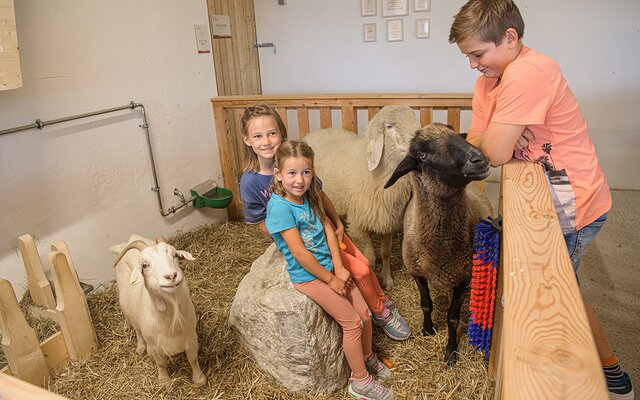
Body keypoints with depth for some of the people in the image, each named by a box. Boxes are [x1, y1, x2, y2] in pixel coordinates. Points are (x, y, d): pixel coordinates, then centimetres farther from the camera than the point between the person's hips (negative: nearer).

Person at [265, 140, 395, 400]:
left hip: (329, 267, 7)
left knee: (365, 313, 10)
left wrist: (339, 267, -9)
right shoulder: (280, 207, -22)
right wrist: (330, 280, -14)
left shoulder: (308, 196, 2)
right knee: (352, 322, -4)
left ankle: (366, 356, 38)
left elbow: (328, 228, 1)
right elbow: (299, 253, -22)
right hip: (308, 276, -7)